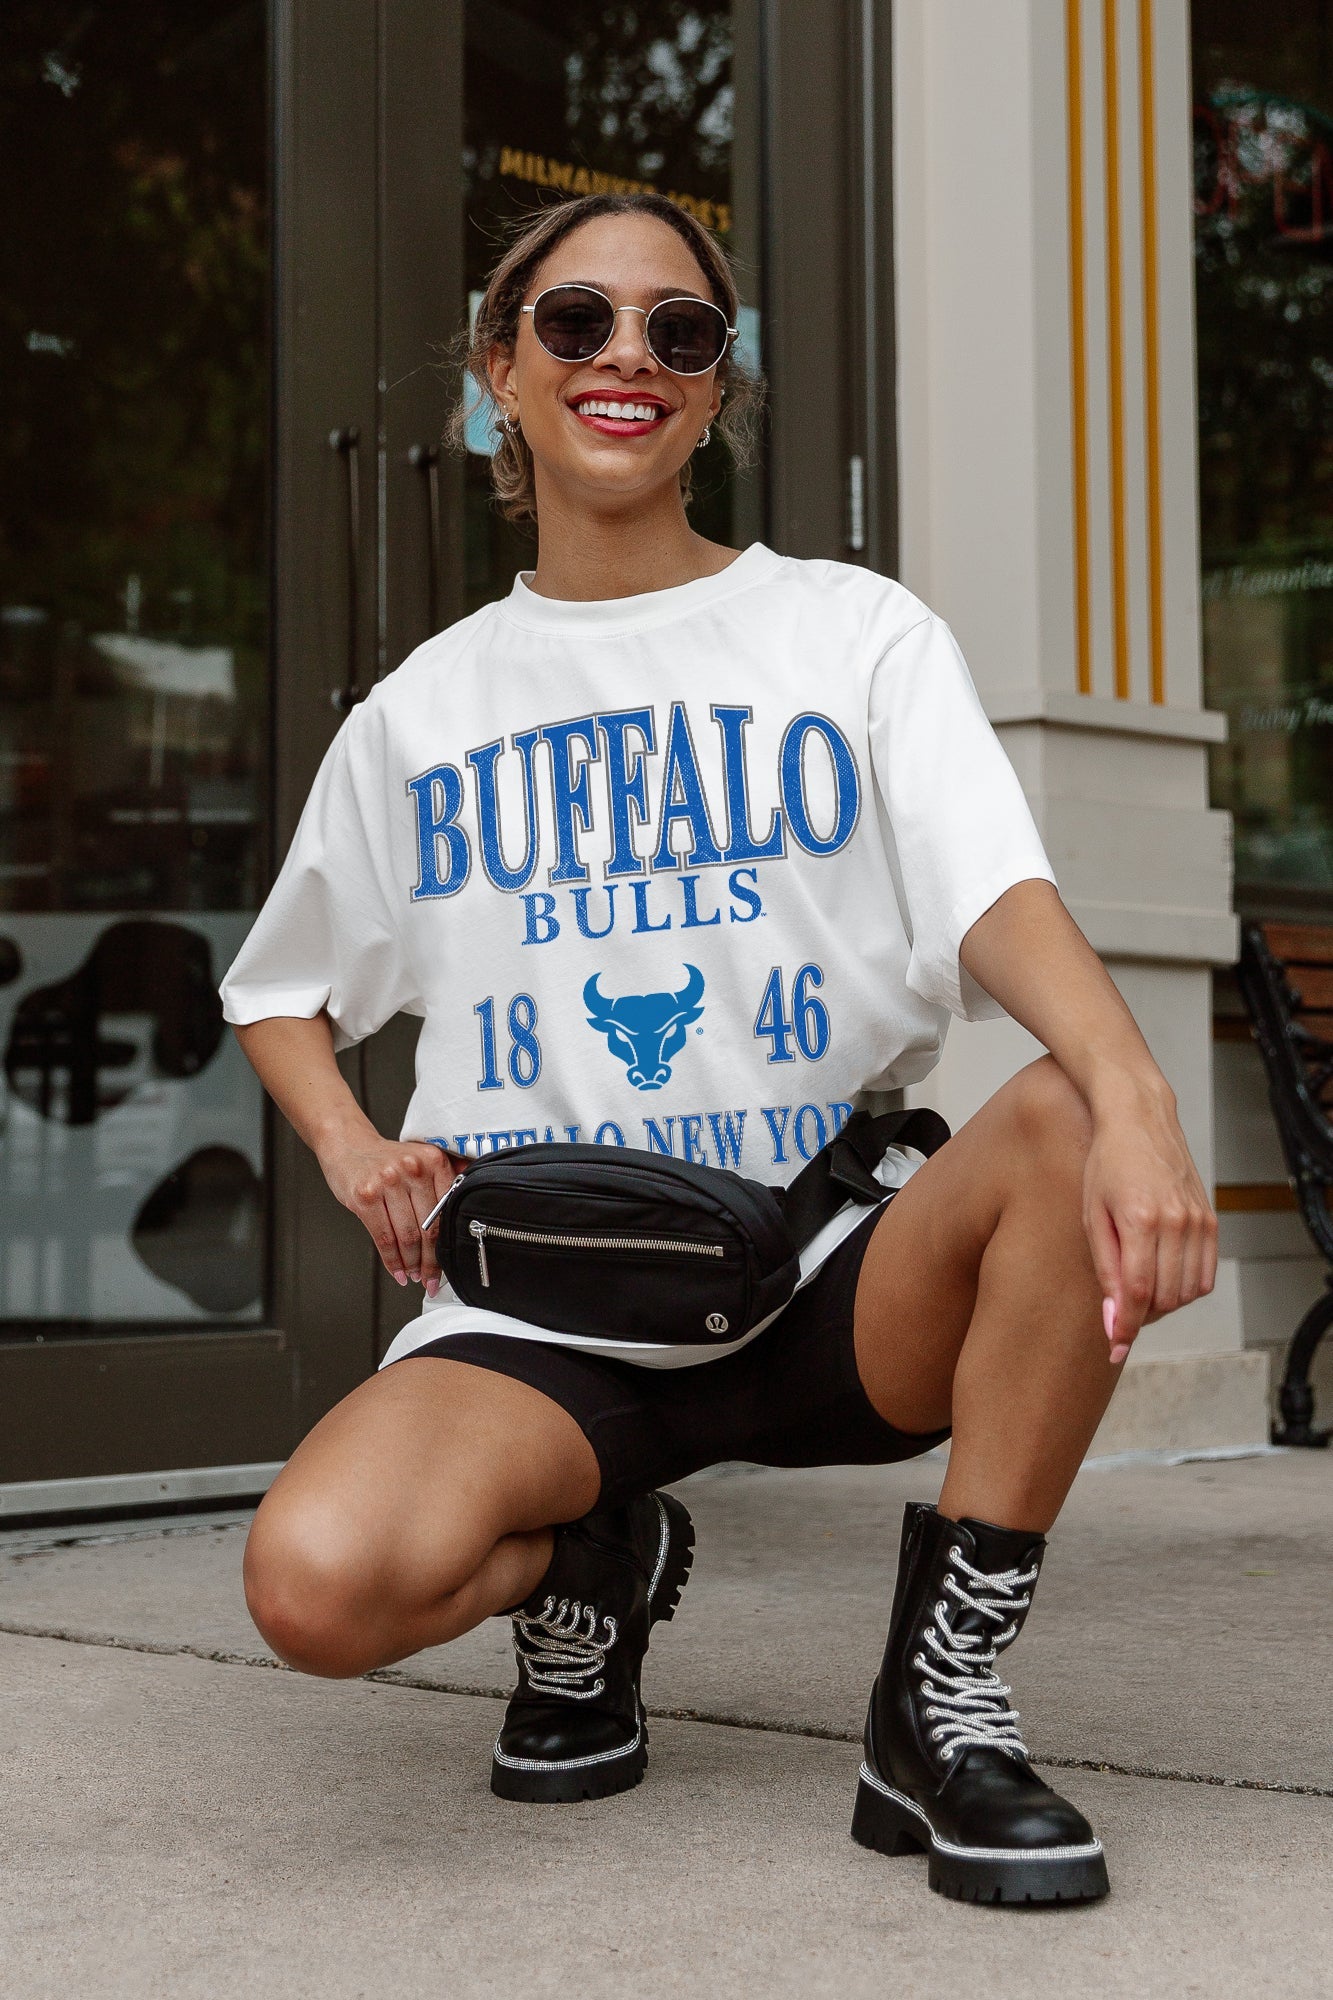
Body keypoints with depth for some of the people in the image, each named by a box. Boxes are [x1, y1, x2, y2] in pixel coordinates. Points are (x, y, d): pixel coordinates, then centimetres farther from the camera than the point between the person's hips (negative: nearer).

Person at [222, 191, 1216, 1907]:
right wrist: (352, 1149, 1)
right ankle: (592, 1568, 8)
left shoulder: (856, 636, 5)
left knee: (1071, 1128, -34)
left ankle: (941, 1706, -17)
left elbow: (1001, 896, -13)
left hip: (841, 1280, 0)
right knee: (320, 1581, -30)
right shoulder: (423, 710, 11)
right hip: (547, 1311, 1)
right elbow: (278, 990, 24)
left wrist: (1130, 1090, -35)